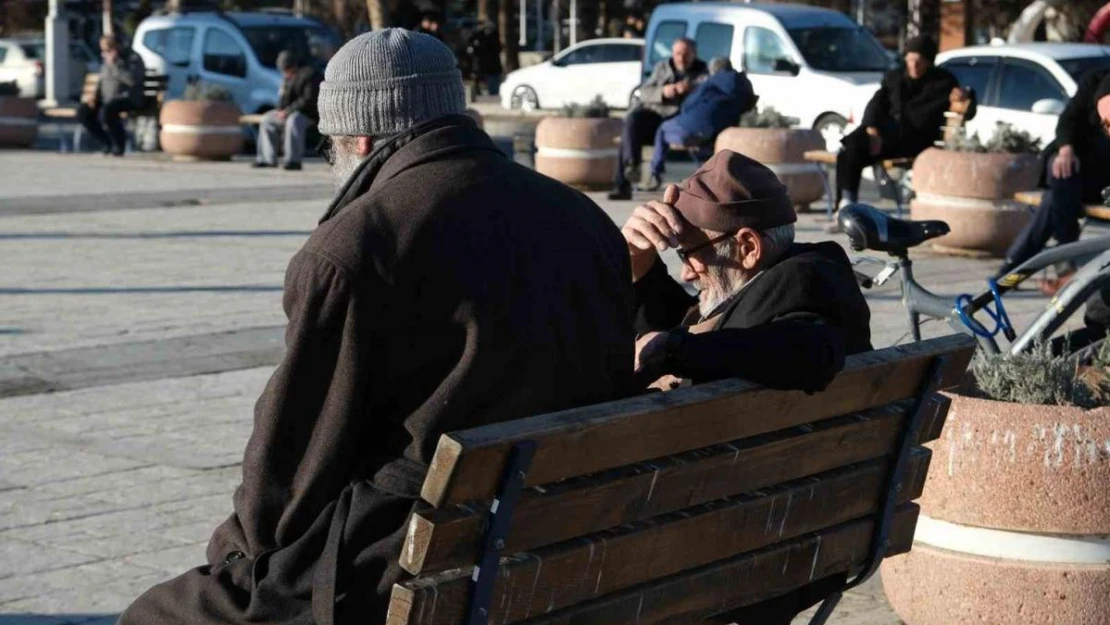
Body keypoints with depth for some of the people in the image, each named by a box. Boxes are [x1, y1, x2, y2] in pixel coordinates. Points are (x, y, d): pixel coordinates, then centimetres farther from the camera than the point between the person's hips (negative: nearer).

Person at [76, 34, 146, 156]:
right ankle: (106, 143, -4)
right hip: (107, 100, 8)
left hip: (128, 99, -8)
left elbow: (133, 80, -24)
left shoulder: (133, 58, -7)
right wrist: (95, 95, 4)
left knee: (106, 111, -37)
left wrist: (114, 65, -21)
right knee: (82, 111, -13)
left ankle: (119, 145, -17)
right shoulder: (107, 60, 16)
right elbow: (101, 81, 24)